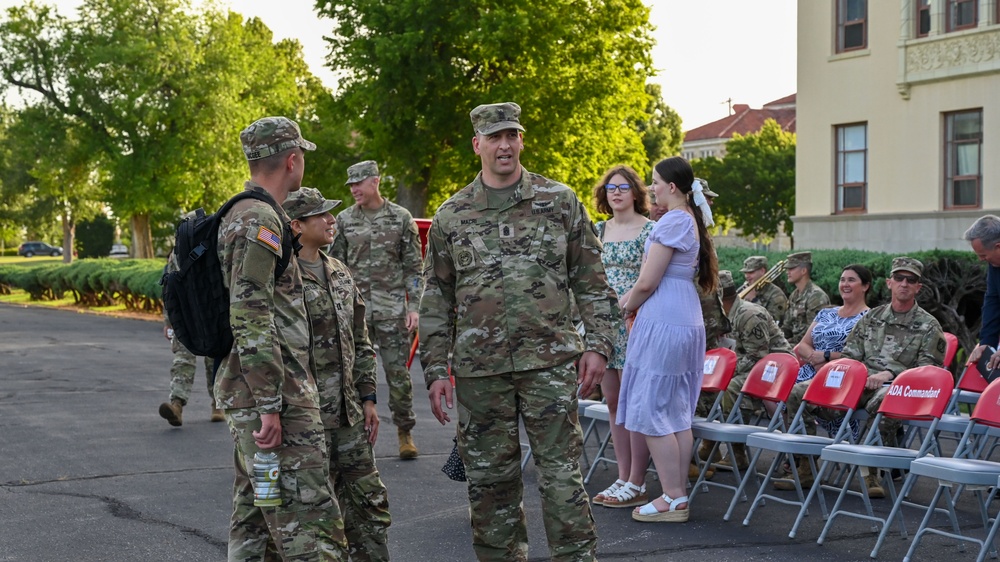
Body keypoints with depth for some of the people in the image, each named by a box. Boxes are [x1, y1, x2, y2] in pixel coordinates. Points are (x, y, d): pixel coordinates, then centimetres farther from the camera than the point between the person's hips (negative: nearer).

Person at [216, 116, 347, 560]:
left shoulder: (241, 217, 18)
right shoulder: (260, 222, -15)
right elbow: (251, 321, -22)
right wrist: (269, 405, -22)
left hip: (247, 395, 11)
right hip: (273, 395, -11)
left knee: (254, 515, 14)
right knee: (310, 524, -12)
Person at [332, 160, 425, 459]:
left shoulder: (400, 218, 2)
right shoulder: (344, 220, 6)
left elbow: (413, 266, 3)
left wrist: (413, 306, -3)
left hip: (392, 308, -2)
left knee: (398, 373, 0)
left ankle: (405, 432, 13)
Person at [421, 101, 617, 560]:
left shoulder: (560, 201, 4)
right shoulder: (450, 216, 6)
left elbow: (591, 280, 6)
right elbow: (435, 300, 8)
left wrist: (598, 344, -2)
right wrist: (435, 371, 3)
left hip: (551, 362, -1)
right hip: (479, 369, 2)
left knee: (561, 475, -3)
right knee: (489, 479, 8)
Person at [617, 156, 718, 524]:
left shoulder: (672, 222, -15)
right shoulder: (693, 221, 16)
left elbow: (647, 281, -16)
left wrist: (631, 303, 3)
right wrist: (635, 299, 12)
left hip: (663, 322, -10)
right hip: (688, 319, 10)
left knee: (651, 411, -4)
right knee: (678, 413, 12)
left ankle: (673, 500, -1)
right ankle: (679, 494, 16)